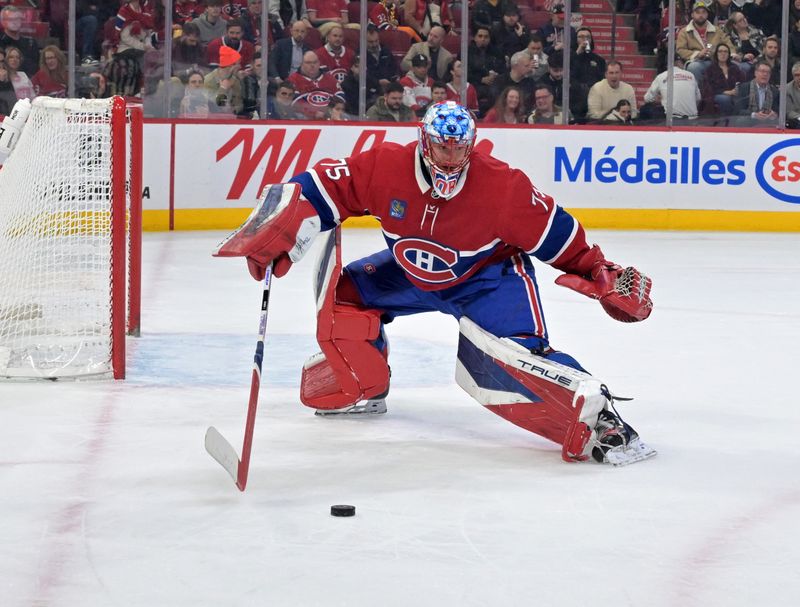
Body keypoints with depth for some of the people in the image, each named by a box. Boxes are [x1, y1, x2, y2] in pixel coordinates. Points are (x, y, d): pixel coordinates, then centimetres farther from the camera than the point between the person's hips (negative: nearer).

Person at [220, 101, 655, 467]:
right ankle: (362, 391, 23)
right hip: (410, 272, 6)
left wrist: (602, 275, -20)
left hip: (488, 274, -6)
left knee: (496, 360, -30)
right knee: (343, 295, -1)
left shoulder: (503, 186, -28)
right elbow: (321, 190, -16)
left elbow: (555, 234, -18)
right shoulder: (385, 166, -23)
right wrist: (274, 238, -24)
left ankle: (598, 419, -38)